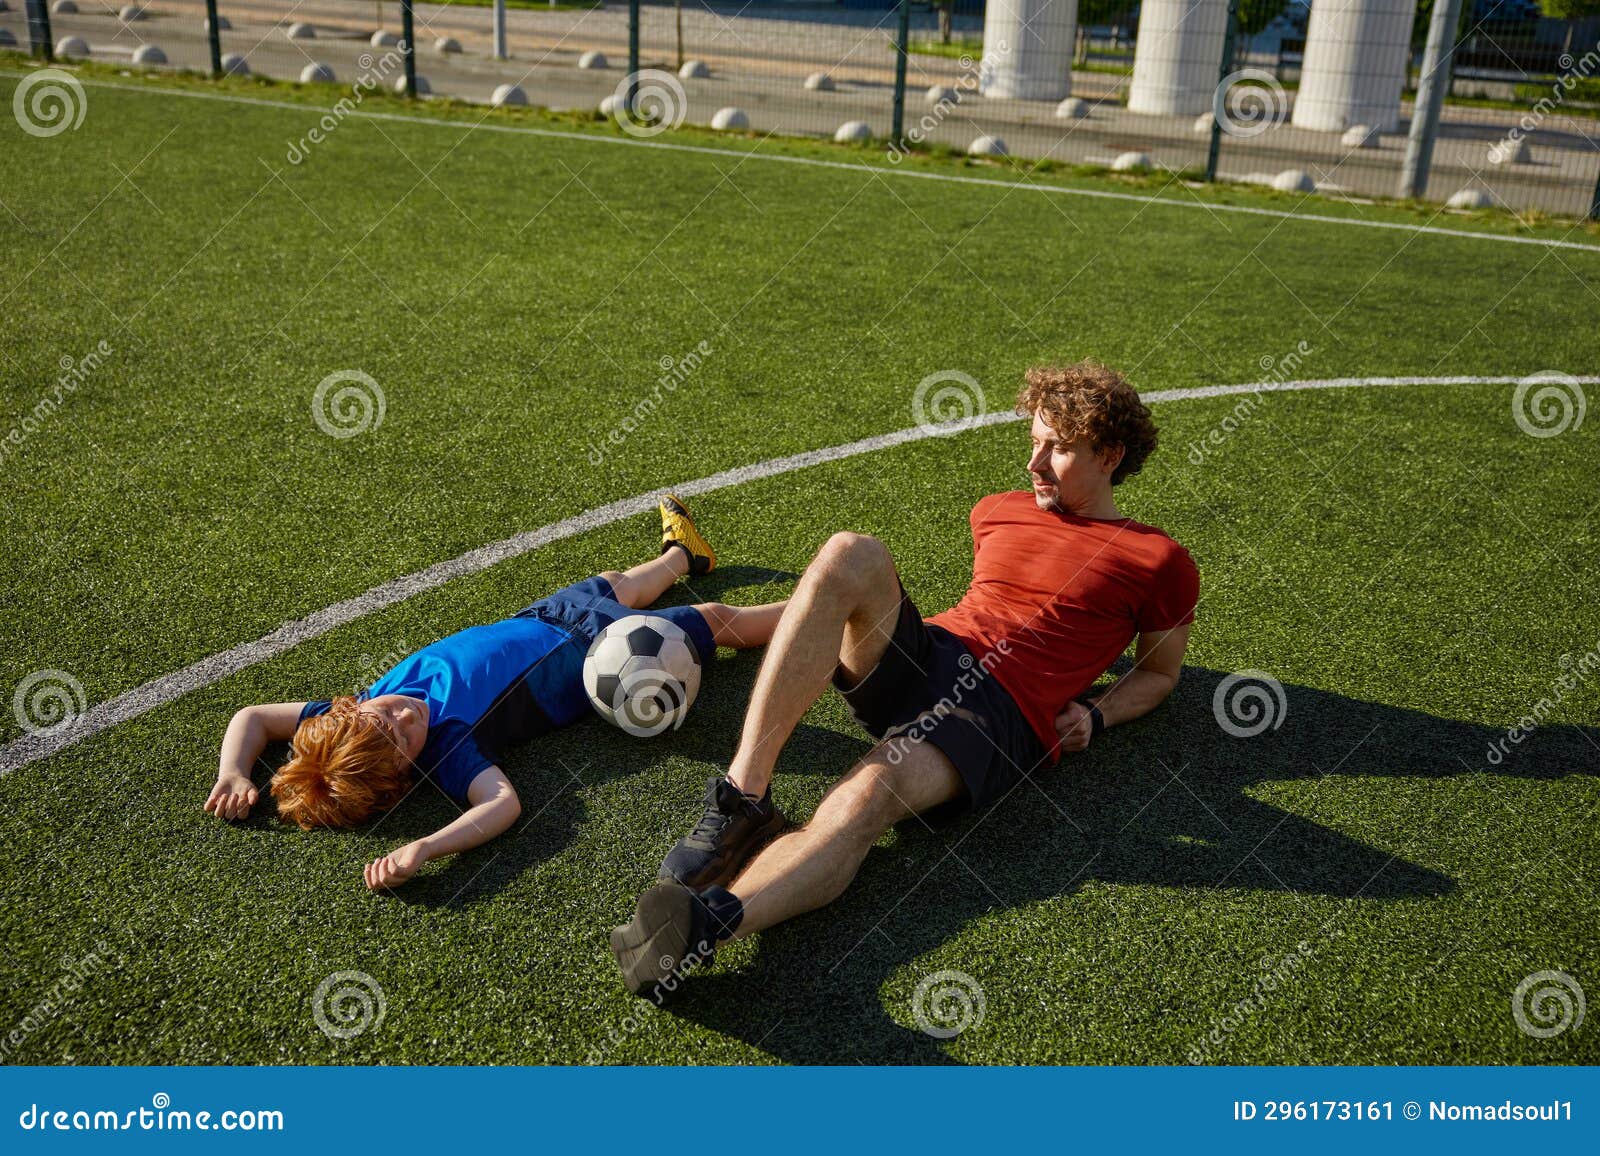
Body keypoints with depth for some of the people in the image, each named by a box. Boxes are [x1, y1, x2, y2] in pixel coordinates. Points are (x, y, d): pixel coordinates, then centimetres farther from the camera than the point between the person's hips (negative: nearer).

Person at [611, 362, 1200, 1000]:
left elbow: (1160, 669, 20)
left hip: (1004, 712, -5)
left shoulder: (1161, 563, 10)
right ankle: (741, 798, -36)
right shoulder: (997, 511, 24)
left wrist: (1095, 714, 1)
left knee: (864, 797, -38)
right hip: (927, 655, 5)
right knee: (850, 555, -29)